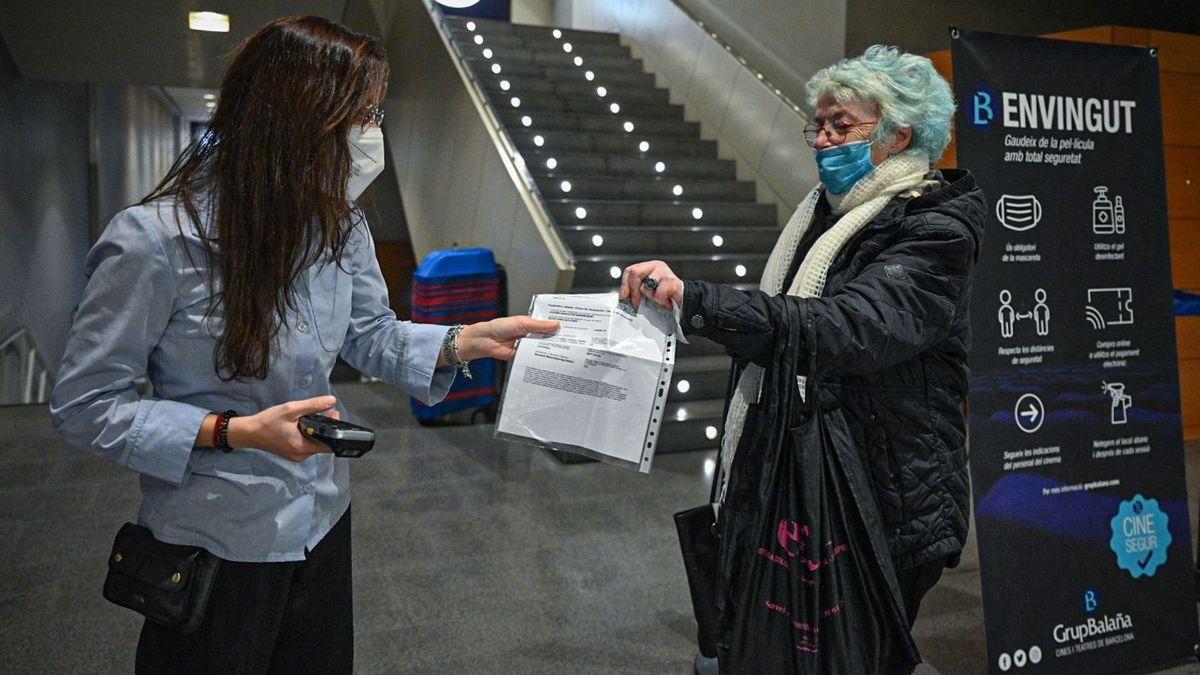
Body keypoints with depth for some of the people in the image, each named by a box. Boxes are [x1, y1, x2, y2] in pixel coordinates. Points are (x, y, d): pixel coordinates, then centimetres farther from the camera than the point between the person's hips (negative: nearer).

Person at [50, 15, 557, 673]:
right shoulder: (152, 241, -25)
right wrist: (235, 432, -27)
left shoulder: (340, 223, -6)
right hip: (215, 542, -6)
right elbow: (82, 405, -17)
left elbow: (370, 337, 6)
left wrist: (471, 340, -10)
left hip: (323, 521, 6)